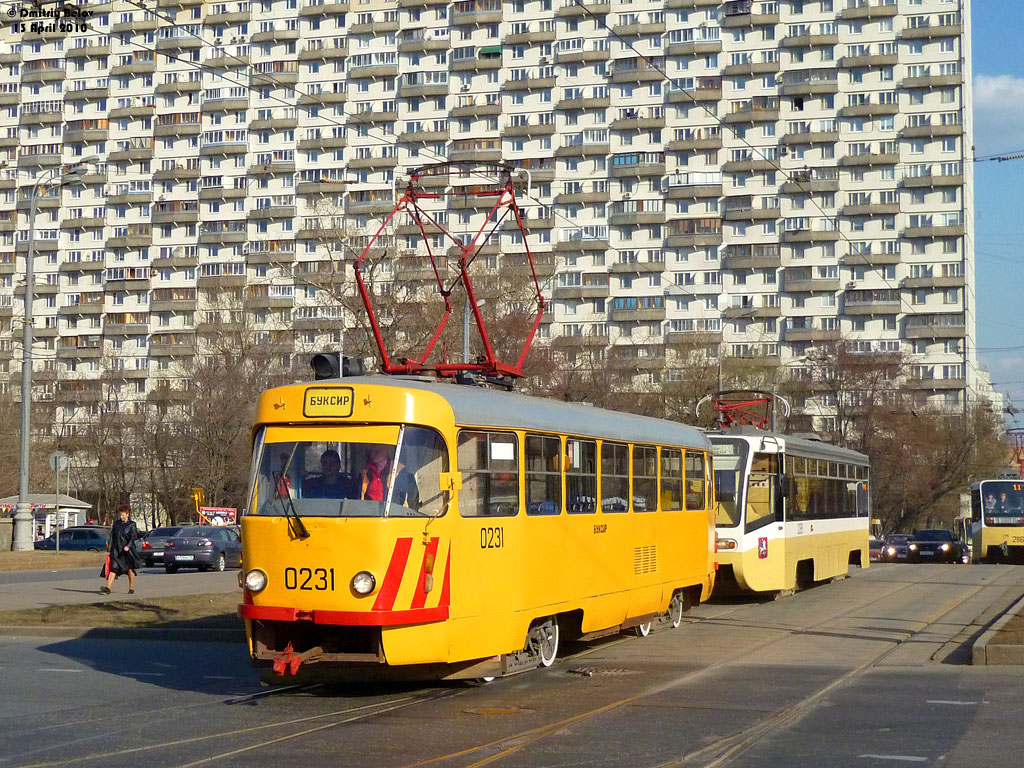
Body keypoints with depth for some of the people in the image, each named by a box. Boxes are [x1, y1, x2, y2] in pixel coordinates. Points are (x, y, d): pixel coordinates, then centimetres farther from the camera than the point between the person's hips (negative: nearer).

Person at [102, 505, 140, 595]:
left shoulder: (132, 525, -2)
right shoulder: (116, 523, 12)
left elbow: (133, 537, -13)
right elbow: (113, 536, 18)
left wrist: (128, 546, -29)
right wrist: (111, 548, 16)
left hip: (127, 550, -3)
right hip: (116, 549, 3)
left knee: (130, 569, 6)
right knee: (113, 568, -10)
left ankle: (131, 588, 19)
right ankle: (108, 588, -19)